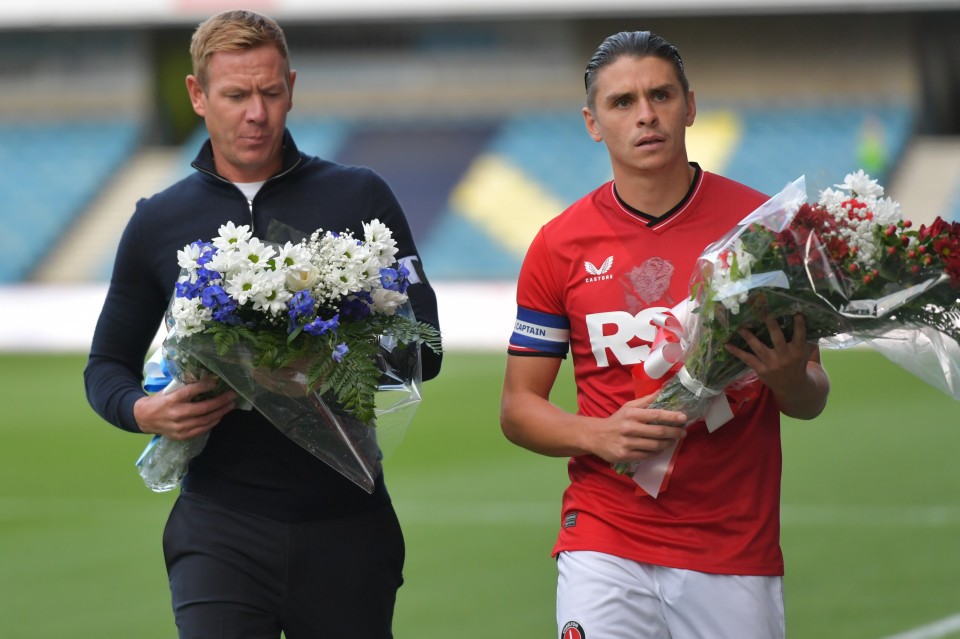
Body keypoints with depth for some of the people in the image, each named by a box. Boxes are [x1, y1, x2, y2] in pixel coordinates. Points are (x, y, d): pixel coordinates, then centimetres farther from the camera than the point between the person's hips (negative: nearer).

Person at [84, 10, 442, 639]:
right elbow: (107, 367, 17)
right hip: (220, 524, 0)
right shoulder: (159, 223, 9)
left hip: (346, 522, 0)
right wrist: (145, 412, -6)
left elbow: (424, 350, 4)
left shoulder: (359, 198, 6)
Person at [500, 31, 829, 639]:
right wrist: (600, 435, -12)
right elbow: (518, 409, 7)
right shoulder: (560, 245, 3)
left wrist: (788, 379, -16)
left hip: (737, 552, 0)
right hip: (605, 547, 0)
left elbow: (812, 398, 8)